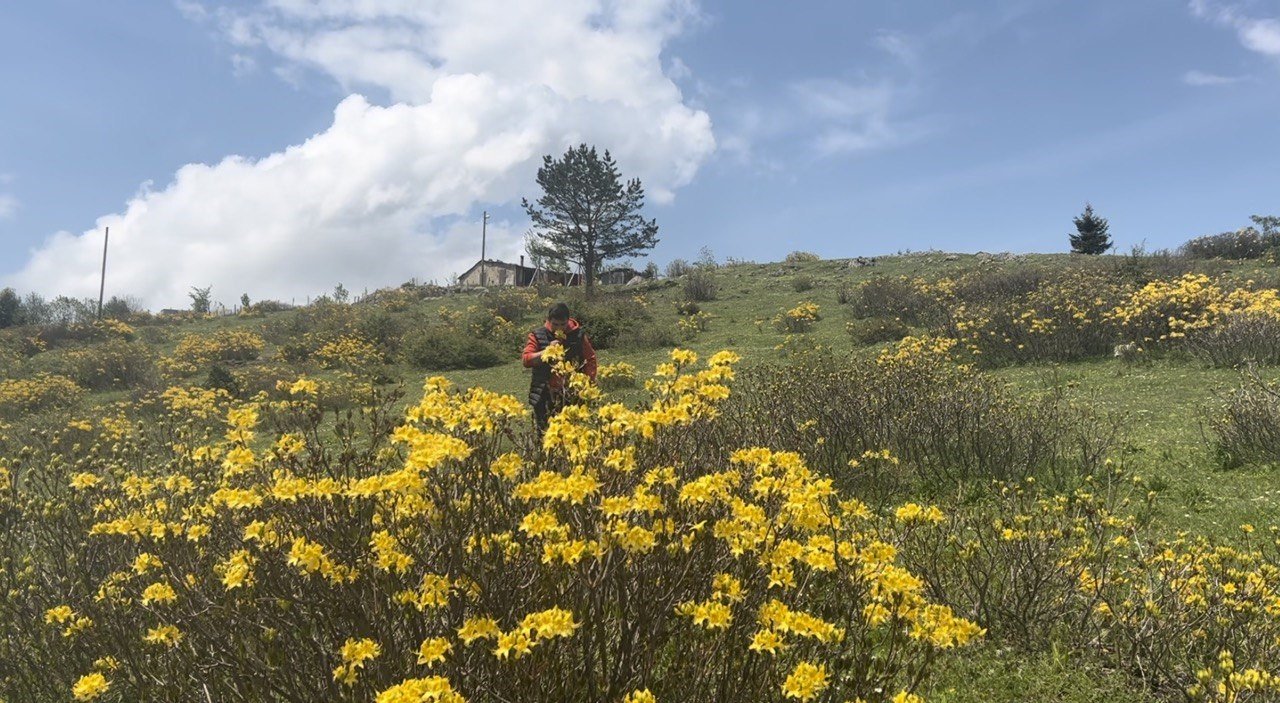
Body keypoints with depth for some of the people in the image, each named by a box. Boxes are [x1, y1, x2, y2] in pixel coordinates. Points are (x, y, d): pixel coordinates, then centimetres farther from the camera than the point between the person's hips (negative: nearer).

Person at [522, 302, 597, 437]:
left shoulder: (578, 335, 4)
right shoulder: (538, 336, 1)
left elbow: (590, 359, 9)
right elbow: (526, 360, -6)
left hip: (572, 395, 0)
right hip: (545, 397, 0)